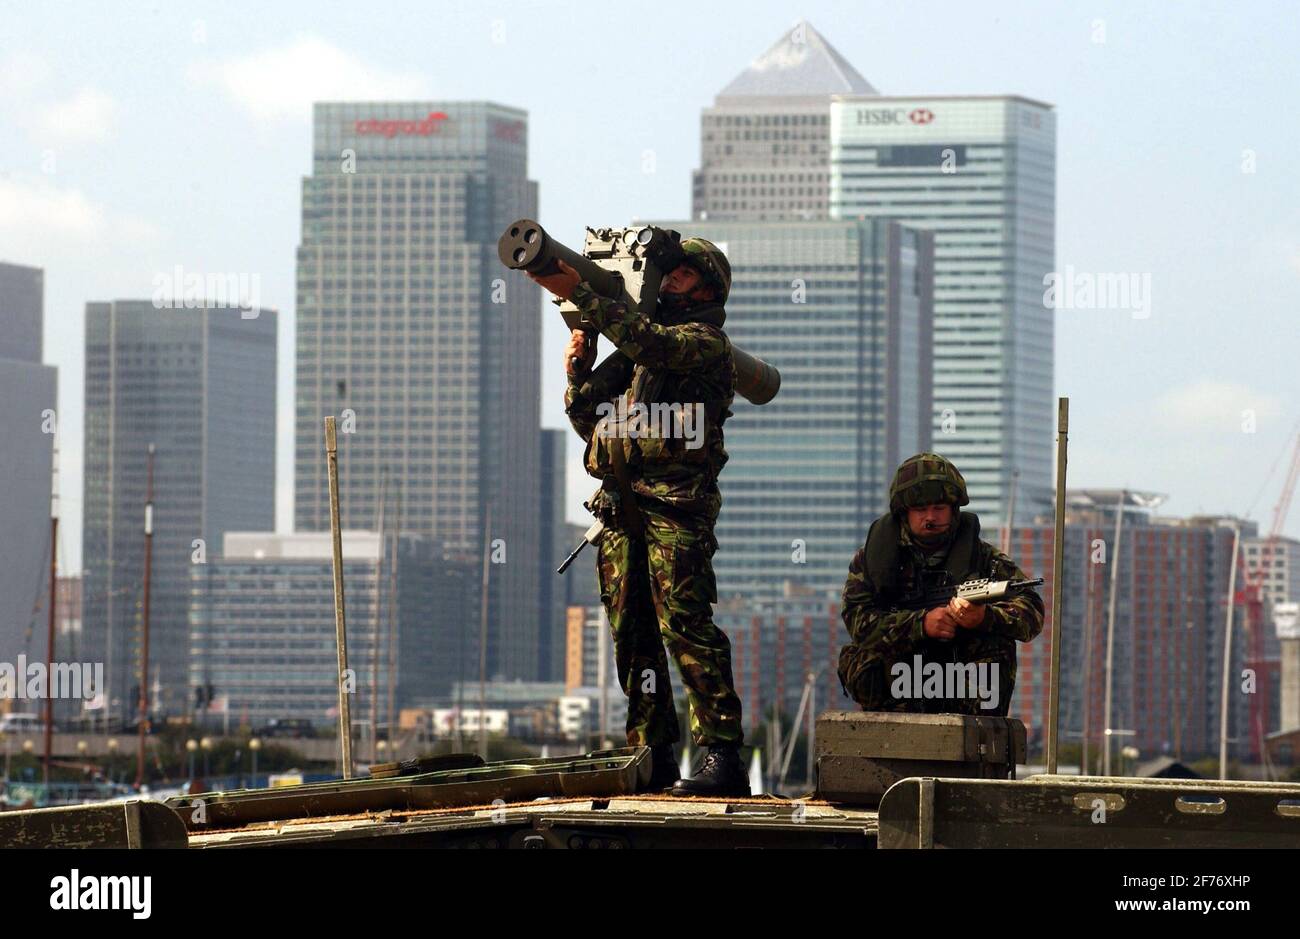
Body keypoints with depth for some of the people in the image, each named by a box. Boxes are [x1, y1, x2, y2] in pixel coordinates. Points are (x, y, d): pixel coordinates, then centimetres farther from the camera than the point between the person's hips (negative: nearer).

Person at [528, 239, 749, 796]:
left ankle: (723, 755, -18)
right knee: (632, 634, 6)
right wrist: (578, 368, 5)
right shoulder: (633, 344, 25)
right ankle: (652, 756, 9)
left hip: (674, 504, -8)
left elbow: (652, 344, -20)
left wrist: (579, 293, -21)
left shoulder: (705, 342, 1)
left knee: (685, 625, -15)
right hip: (619, 505, 8)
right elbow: (588, 421, 23)